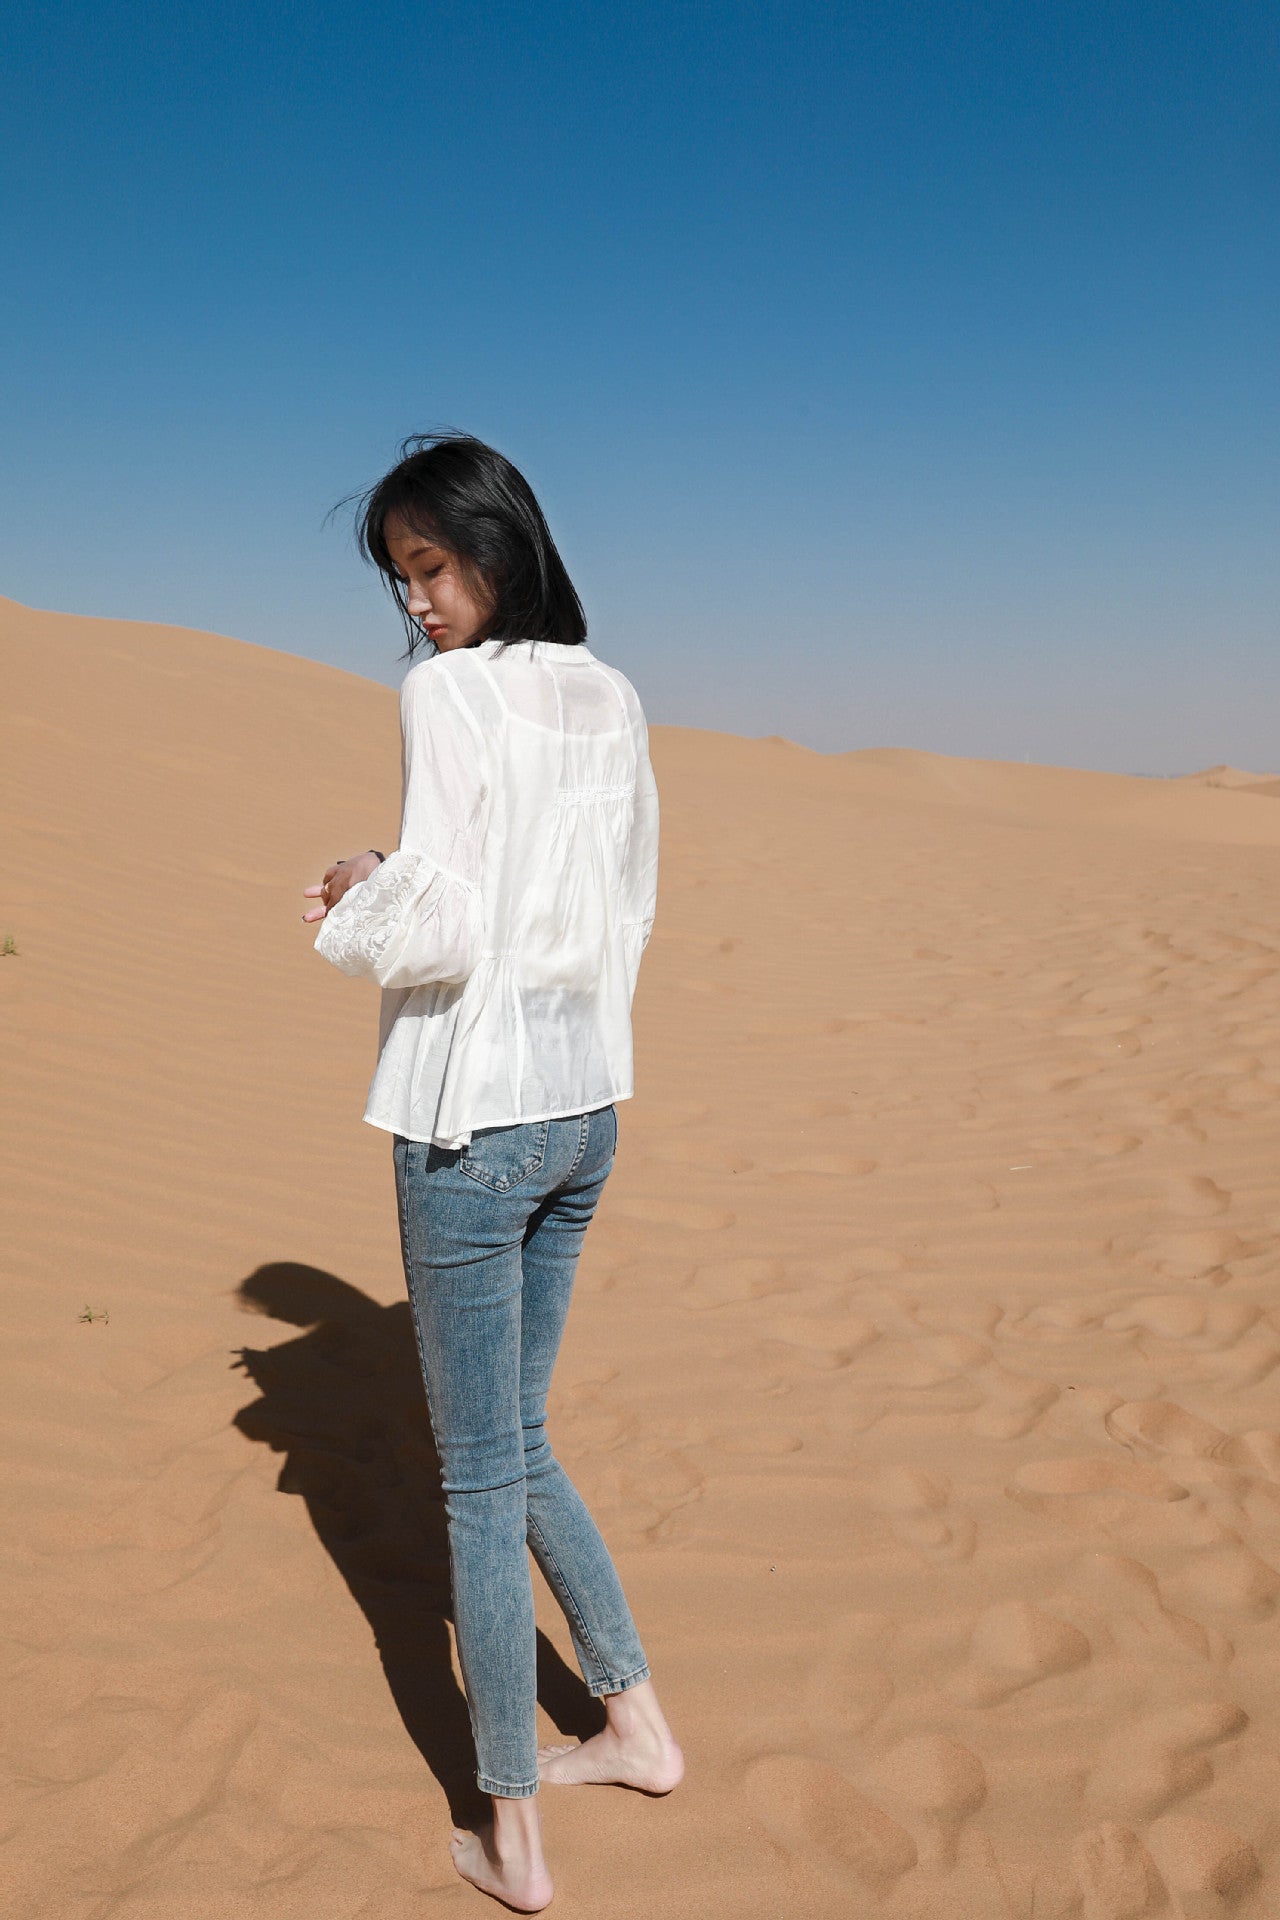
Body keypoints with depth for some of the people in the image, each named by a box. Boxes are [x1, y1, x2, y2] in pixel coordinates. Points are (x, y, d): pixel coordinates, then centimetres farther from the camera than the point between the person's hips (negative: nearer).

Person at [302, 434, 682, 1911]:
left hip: (471, 1118, -7)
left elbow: (440, 928, -21)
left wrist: (349, 920, 1)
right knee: (515, 1442, 24)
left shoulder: (448, 694, -14)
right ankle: (636, 1726, 34)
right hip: (586, 1104, 7)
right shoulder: (611, 699, 8)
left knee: (481, 1481, 6)